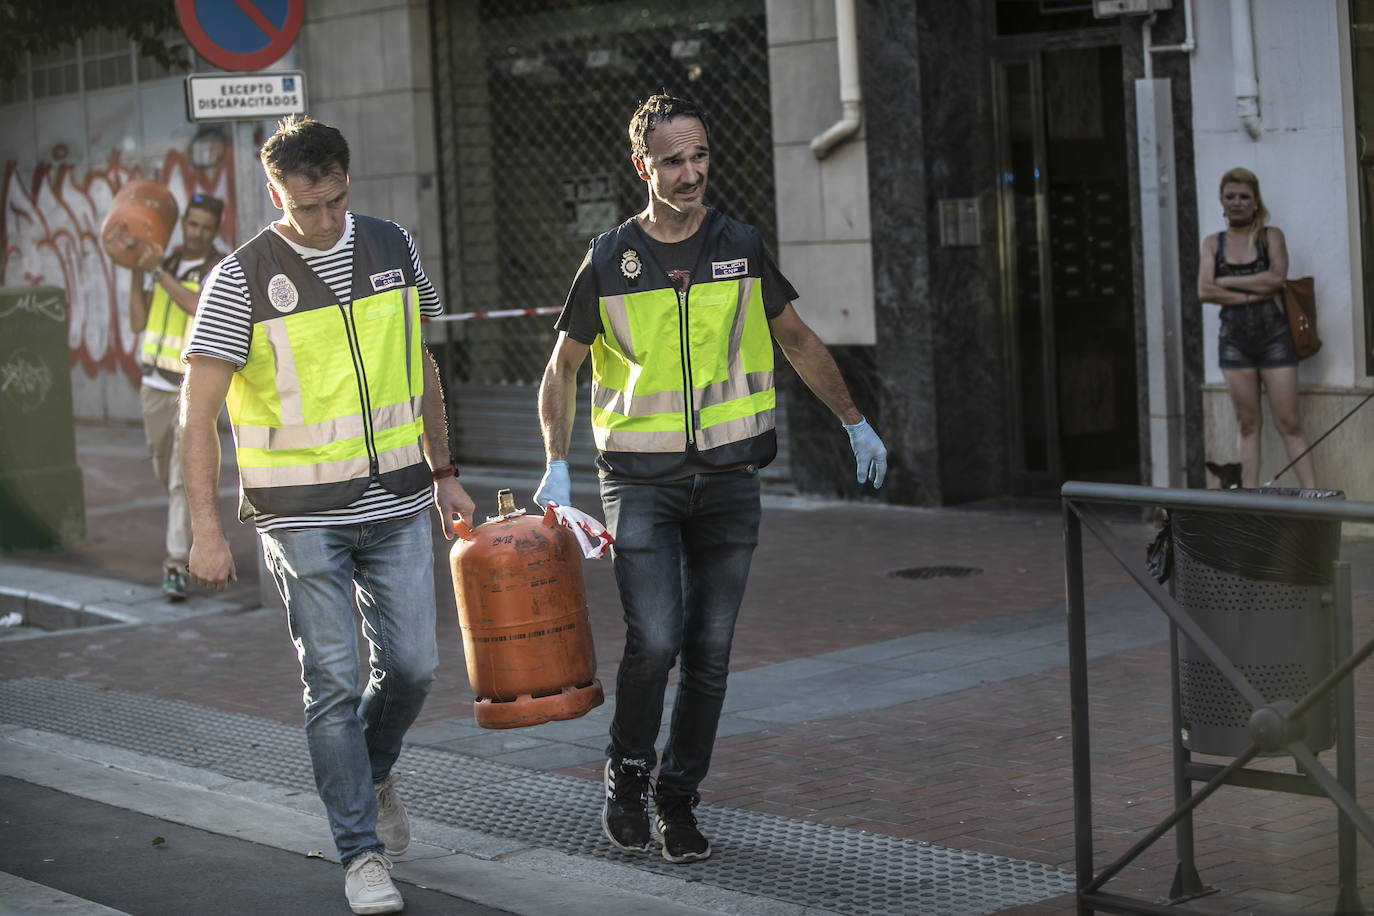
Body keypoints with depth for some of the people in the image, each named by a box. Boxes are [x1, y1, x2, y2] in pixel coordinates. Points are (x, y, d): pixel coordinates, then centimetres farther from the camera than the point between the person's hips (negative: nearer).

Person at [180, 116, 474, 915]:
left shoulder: (393, 248, 3)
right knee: (334, 682, -3)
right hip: (302, 515, -4)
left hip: (396, 504, 4)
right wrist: (208, 531, -17)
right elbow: (198, 413, -11)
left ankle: (374, 773, 35)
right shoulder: (242, 278, -10)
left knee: (412, 665, 4)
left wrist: (444, 473, 17)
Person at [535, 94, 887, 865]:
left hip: (729, 476, 2)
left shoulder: (741, 248, 2)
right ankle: (627, 777, 10)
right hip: (641, 480, -2)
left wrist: (855, 422, 18)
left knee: (709, 650, 4)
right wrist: (557, 466, -4)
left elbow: (797, 340, 17)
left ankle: (680, 798, 19)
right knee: (655, 640, -13)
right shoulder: (610, 260, -3)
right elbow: (563, 368, 7)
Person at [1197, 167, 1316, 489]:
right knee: (1247, 423, 5)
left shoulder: (1271, 236, 4)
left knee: (1289, 423, -5)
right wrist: (1252, 294, -11)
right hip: (1234, 338, 2)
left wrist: (1227, 282, -7)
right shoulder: (1213, 243, 9)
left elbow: (1277, 277, -13)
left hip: (1273, 334, -2)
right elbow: (1204, 291, -4)